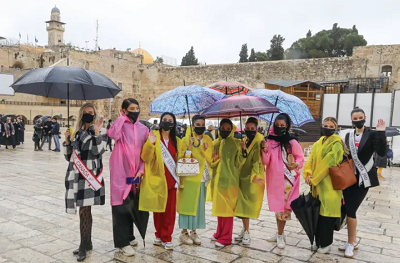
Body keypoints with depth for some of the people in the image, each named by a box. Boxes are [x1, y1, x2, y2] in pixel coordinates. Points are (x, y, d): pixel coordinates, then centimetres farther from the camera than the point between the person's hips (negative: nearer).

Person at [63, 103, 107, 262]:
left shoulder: (98, 132, -3)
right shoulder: (77, 132, 13)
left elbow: (98, 151, -18)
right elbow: (68, 156, 13)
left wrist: (96, 132, -23)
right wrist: (67, 140, -3)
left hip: (90, 176, -6)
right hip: (77, 175, 6)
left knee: (84, 210, -6)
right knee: (85, 210, 13)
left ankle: (83, 246, 6)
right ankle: (87, 242, 25)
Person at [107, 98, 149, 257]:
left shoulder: (143, 129, 8)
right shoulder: (121, 125, -3)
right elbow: (112, 135, -27)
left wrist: (141, 170, -1)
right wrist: (122, 117, -15)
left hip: (135, 172, 5)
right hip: (120, 171, -4)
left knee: (131, 205, 16)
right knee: (121, 205, -1)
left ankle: (128, 235, 33)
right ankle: (123, 242, 9)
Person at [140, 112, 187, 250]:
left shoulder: (176, 141, 10)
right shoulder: (154, 136, -3)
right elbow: (145, 157, -12)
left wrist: (188, 149, 2)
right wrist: (150, 144, -29)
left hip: (170, 180, 3)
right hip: (157, 179, -3)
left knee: (170, 210, 4)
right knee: (158, 209, 8)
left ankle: (166, 238, 18)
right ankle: (160, 235, 27)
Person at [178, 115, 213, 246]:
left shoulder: (208, 140, 10)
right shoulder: (186, 139, -4)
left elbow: (210, 159, 6)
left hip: (202, 178, 5)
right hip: (189, 177, -4)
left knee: (199, 205, 9)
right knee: (187, 204, 2)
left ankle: (194, 231, 22)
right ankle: (184, 232, 16)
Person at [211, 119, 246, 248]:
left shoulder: (237, 143, -4)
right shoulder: (216, 143, 8)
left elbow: (238, 164, -8)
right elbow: (211, 163, 12)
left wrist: (243, 151, -23)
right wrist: (213, 160, -10)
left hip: (230, 179, -5)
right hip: (217, 179, 5)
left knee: (227, 208, 1)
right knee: (219, 207, 14)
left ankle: (226, 237, 11)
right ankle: (220, 233, 29)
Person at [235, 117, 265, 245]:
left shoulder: (259, 142, -12)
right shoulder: (243, 140, 7)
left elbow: (257, 161, -22)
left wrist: (254, 175, -33)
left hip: (253, 179, -5)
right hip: (242, 177, 5)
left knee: (247, 205, 0)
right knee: (242, 205, 10)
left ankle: (246, 232, 14)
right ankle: (245, 230, 26)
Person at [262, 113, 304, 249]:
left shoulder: (292, 142, -4)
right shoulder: (270, 141, 0)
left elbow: (300, 158, 4)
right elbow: (265, 162, -4)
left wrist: (296, 164, -18)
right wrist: (265, 150, -22)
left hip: (287, 179, -2)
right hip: (273, 178, 3)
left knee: (283, 206, 0)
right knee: (277, 205, 13)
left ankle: (280, 235, 13)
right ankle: (279, 233, 28)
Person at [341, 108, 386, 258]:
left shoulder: (371, 134, -7)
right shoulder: (349, 136, 8)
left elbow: (382, 153, -19)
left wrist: (381, 133, -26)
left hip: (363, 178, -5)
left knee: (351, 210, -5)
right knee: (349, 210, 8)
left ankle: (351, 244, 11)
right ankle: (352, 242, 24)